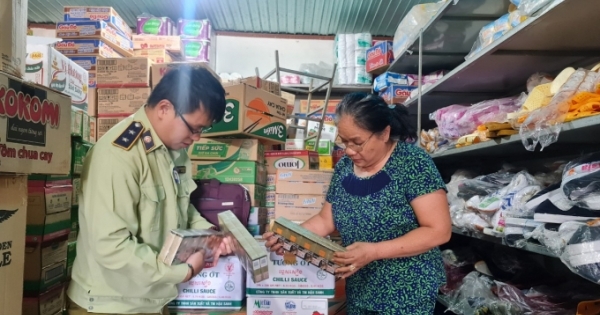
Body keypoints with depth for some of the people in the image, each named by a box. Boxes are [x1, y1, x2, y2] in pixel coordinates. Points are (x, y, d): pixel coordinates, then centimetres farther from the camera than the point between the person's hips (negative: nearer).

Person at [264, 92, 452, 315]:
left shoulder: (413, 163, -17)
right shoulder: (344, 166, 0)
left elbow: (439, 230, -19)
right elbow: (326, 219, 6)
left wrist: (373, 251, -27)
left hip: (407, 294, -5)